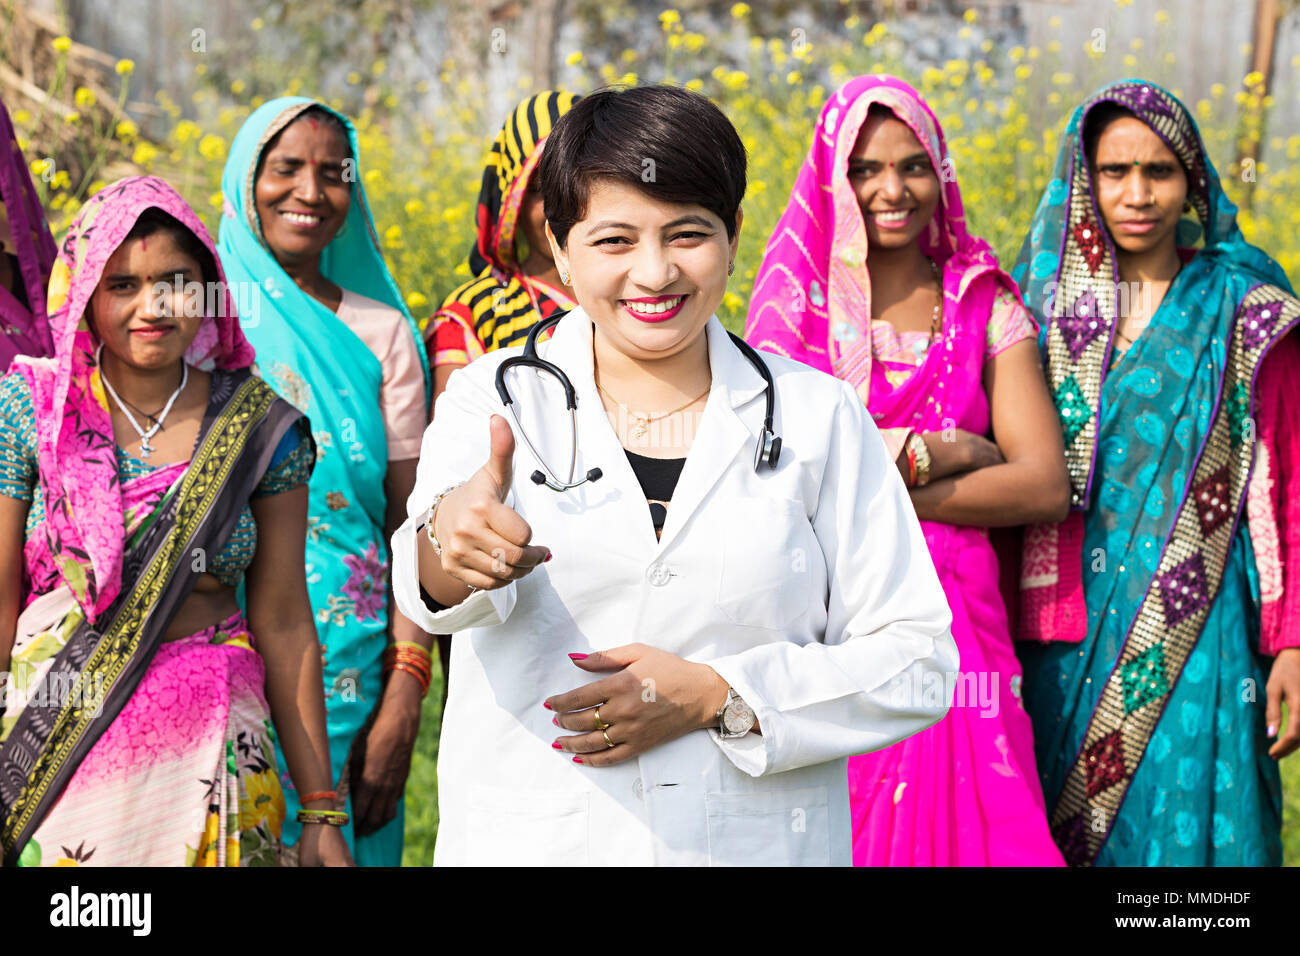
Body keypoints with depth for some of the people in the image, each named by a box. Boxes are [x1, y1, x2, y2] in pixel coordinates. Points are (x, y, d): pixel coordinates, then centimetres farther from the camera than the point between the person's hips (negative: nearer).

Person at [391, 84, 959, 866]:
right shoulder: (497, 398, -1)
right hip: (528, 842, 0)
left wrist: (716, 697, -14)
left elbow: (917, 660, -2)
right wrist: (450, 542, -43)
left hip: (761, 841, 1)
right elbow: (431, 590, -20)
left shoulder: (818, 415, 1)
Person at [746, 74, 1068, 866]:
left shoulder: (986, 308, 8)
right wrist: (937, 453, -8)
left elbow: (1045, 486, -1)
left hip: (953, 617, 2)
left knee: (961, 825, -2)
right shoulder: (794, 299, 4)